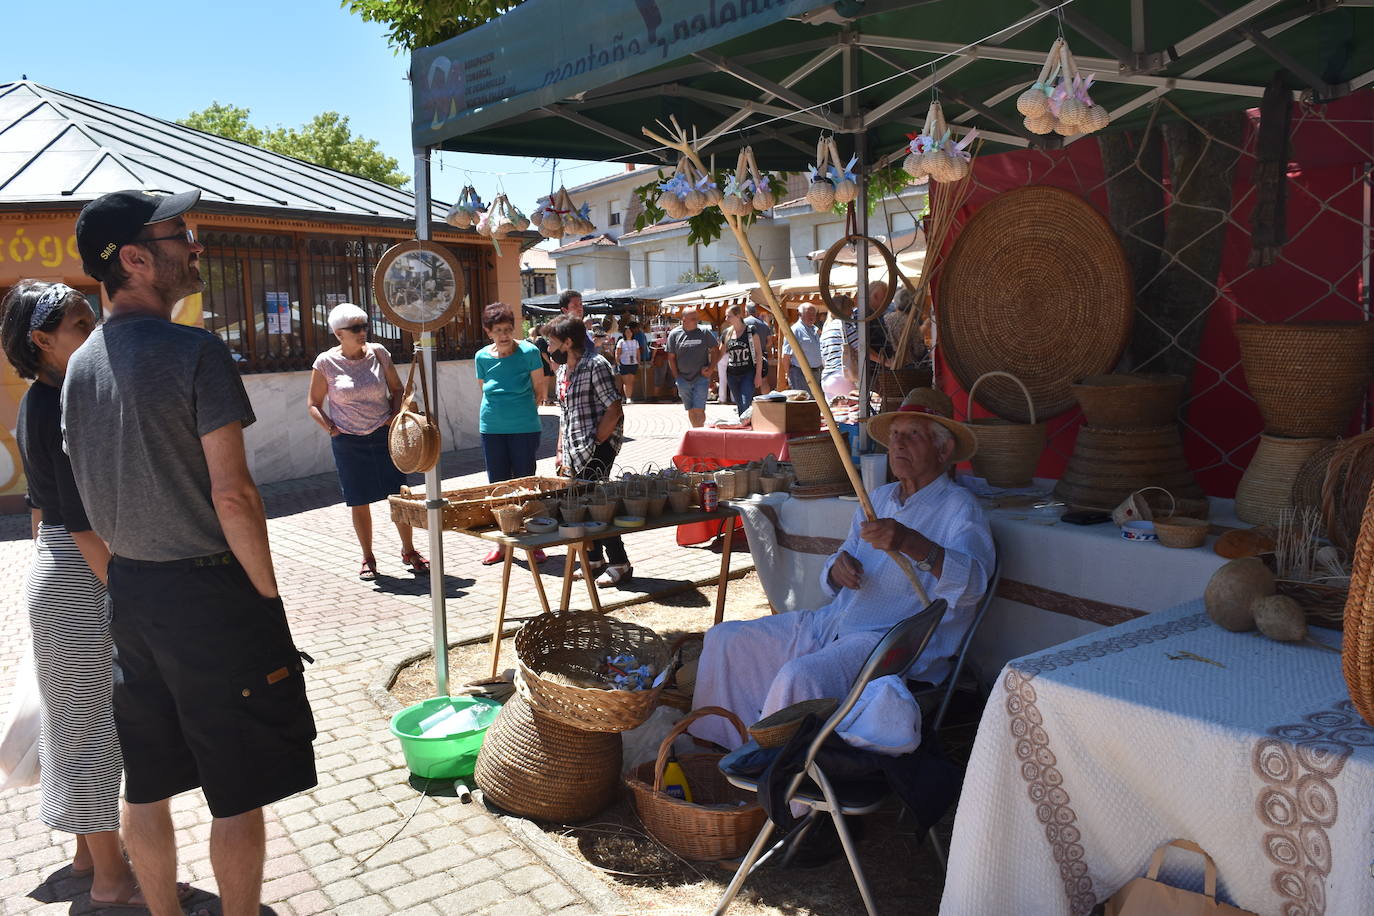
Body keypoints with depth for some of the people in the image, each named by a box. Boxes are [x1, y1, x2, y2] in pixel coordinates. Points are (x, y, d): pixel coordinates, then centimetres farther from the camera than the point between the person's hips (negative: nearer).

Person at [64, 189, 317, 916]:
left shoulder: (81, 363, 7)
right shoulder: (195, 352, -16)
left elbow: (90, 495, 12)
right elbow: (231, 496, -19)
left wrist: (128, 569, 19)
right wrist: (268, 593, -10)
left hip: (127, 590, 8)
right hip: (208, 591, -8)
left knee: (145, 786, 19)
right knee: (238, 794, 6)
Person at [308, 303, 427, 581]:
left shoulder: (377, 353, 0)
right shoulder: (326, 362, -4)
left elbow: (396, 388, 13)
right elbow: (313, 404, 5)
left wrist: (394, 417, 0)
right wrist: (331, 428, -6)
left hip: (383, 436, 1)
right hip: (348, 441, -1)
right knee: (359, 502, 6)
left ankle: (408, 551, 17)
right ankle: (368, 559, 20)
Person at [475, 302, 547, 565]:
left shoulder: (529, 352, -8)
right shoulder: (482, 357, 1)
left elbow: (539, 388, 2)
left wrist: (523, 409, 7)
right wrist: (499, 409, 8)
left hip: (524, 427, -3)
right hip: (492, 428, 3)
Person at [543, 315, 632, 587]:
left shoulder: (595, 365, -11)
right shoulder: (563, 370, 16)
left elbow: (614, 411, -16)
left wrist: (594, 444, -16)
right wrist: (560, 451, 18)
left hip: (598, 445, -8)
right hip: (574, 450, 9)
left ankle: (619, 563, 0)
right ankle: (595, 560, 25)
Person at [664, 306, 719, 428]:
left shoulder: (704, 332, -1)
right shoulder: (674, 334, 0)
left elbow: (713, 351, 8)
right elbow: (671, 357, 5)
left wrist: (710, 368, -5)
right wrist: (677, 377, 0)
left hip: (701, 378, -2)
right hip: (683, 379, 2)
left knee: (699, 410, -9)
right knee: (690, 410, 12)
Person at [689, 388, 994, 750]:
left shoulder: (959, 508, -6)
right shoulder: (878, 498, 17)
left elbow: (973, 581, -27)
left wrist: (911, 543, -43)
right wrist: (837, 568, -5)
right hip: (829, 625, 8)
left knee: (799, 678, -33)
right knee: (724, 639, 3)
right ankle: (717, 749, 13)